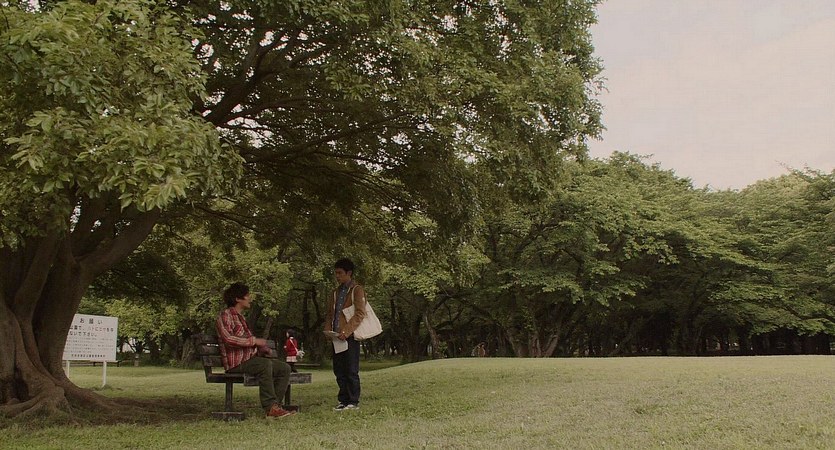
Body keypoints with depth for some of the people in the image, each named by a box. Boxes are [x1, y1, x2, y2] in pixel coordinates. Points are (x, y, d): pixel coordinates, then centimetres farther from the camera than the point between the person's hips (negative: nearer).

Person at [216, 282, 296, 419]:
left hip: (250, 358, 9)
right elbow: (228, 339, -22)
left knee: (284, 368, -4)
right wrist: (254, 341, -17)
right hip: (236, 362, -9)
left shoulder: (240, 317, 25)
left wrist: (263, 348, 7)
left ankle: (273, 406, -9)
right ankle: (271, 407, -33)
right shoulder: (225, 315, -5)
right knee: (265, 364, -35)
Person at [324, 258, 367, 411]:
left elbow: (360, 314, -12)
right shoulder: (336, 292, 18)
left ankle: (353, 402, 4)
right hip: (337, 337, 7)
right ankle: (344, 400, 15)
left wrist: (346, 331, -19)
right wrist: (328, 329, 4)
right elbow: (330, 313, 22)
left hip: (350, 336, -7)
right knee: (339, 371, 8)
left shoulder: (357, 290, -4)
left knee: (351, 371, -3)